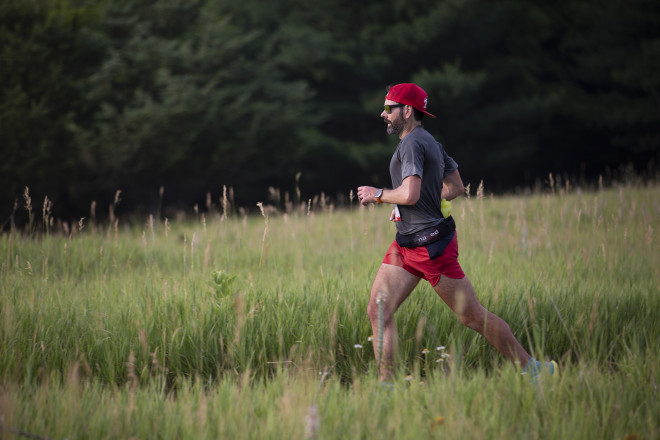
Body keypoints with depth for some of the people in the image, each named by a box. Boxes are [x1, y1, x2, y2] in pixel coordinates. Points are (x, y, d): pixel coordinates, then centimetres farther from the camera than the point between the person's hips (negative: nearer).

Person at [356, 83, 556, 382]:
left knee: (474, 317, -2)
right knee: (378, 311, 0)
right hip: (405, 245, 10)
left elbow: (410, 194, -28)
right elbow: (455, 187, 23)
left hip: (431, 244, -10)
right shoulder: (429, 141, 15)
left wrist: (378, 194, -10)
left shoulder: (413, 143, -16)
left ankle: (534, 368, 8)